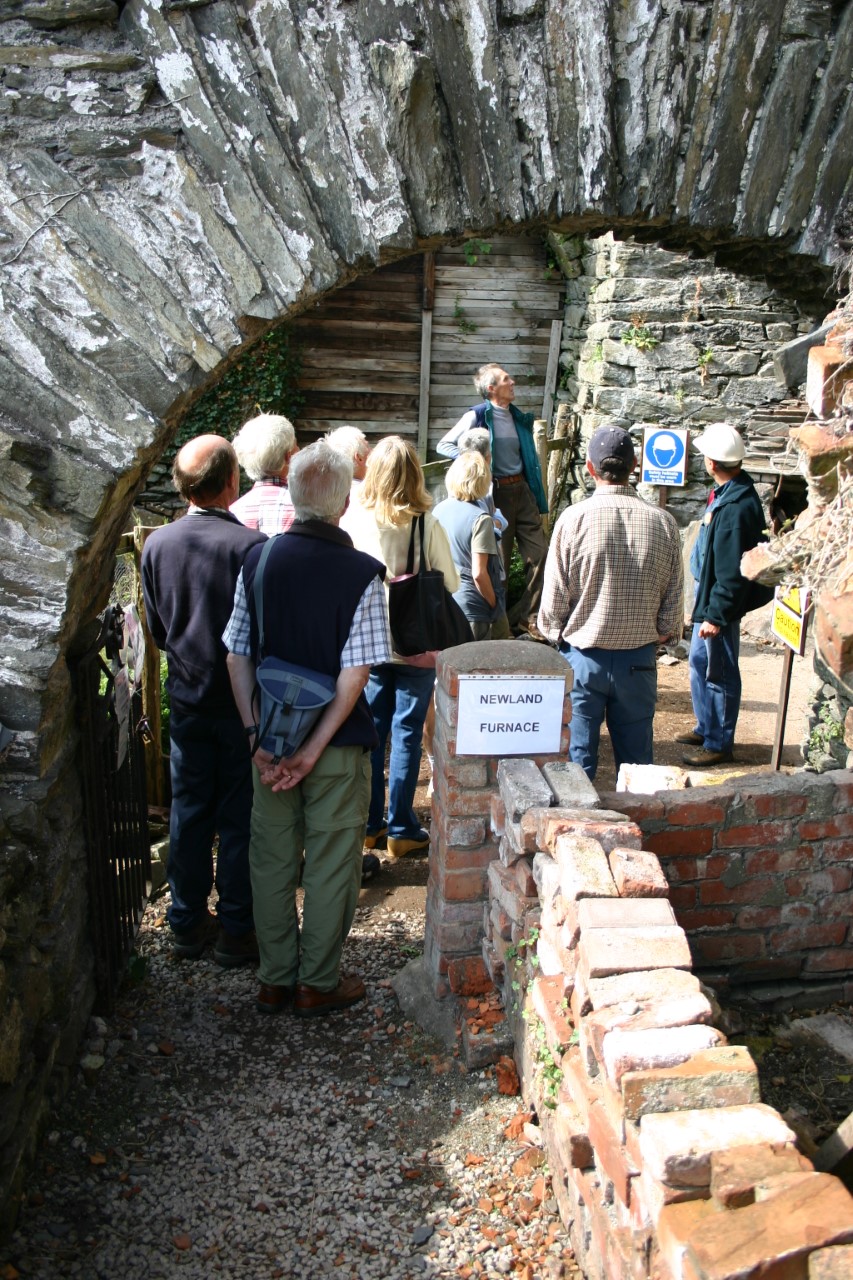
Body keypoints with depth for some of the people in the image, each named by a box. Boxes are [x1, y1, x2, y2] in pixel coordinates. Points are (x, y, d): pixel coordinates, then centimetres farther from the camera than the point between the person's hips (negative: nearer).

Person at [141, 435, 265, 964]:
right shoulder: (251, 545, -20)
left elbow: (157, 630, 7)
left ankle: (188, 923, 27)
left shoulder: (157, 545, -4)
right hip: (243, 702, -4)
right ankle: (237, 931, 16)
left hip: (186, 698, 5)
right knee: (240, 818, 6)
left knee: (189, 812, 14)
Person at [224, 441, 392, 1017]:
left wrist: (256, 735, -3)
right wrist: (314, 748, -14)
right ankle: (318, 984, 21)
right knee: (331, 865, 10)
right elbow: (356, 672, -18)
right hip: (339, 743, -4)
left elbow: (238, 656, -3)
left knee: (272, 860, 15)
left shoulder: (258, 560, -3)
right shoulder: (361, 573, -14)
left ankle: (276, 980, 27)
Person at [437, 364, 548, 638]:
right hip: (496, 493, -6)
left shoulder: (518, 417, 13)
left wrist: (538, 498, 17)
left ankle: (526, 617, 13)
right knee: (498, 561, 2)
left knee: (539, 553, 1)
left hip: (522, 490, 6)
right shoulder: (477, 416, -7)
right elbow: (443, 445, -4)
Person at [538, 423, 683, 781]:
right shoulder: (662, 522, -6)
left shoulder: (574, 519, -13)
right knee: (636, 762, 13)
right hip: (639, 658, 2)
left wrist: (555, 634, 12)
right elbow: (673, 599, 1)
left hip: (583, 657, -2)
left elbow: (555, 595, -7)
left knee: (577, 757, 8)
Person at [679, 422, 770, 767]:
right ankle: (705, 728, 36)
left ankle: (719, 744, 17)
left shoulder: (736, 507, -27)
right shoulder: (725, 493, 4)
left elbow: (732, 571, -26)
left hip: (720, 601, -10)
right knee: (699, 662, 21)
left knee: (719, 673, 3)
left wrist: (716, 615, -22)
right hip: (707, 593, 10)